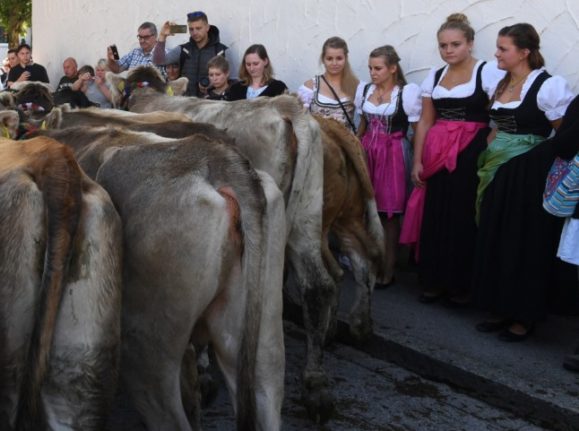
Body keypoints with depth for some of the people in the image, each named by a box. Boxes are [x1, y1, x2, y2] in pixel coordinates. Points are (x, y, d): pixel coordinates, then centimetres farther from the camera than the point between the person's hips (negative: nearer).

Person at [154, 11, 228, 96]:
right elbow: (158, 61, 4)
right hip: (186, 99, 2)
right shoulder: (183, 50, 11)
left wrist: (211, 86, -16)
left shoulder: (220, 50, 3)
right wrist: (162, 36, -6)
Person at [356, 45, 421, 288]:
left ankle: (388, 270, 11)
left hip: (393, 155, -5)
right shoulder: (365, 89, 9)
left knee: (389, 213, 1)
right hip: (367, 152, 5)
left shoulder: (407, 92, -8)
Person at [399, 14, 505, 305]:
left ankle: (461, 286, 12)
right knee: (434, 218, 5)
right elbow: (425, 122, 13)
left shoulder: (488, 72, -3)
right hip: (437, 157, 5)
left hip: (472, 156, -4)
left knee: (464, 219, 0)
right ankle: (434, 281, 17)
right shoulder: (435, 76, 12)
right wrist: (417, 161, 8)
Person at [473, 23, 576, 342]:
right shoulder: (501, 85, 12)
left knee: (525, 244, 1)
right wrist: (487, 162, 13)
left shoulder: (547, 86, -13)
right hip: (498, 174, 8)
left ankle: (525, 316, 13)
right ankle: (502, 309, 22)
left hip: (528, 175, -8)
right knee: (496, 242, 10)